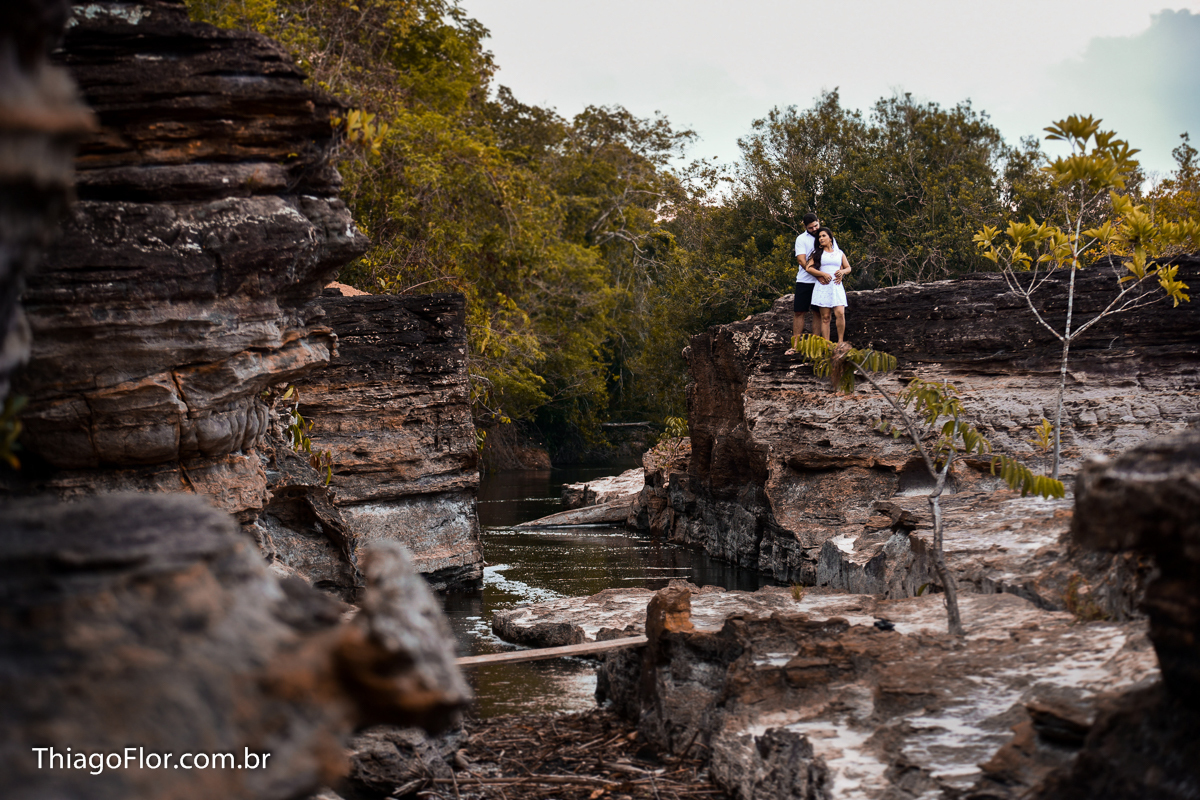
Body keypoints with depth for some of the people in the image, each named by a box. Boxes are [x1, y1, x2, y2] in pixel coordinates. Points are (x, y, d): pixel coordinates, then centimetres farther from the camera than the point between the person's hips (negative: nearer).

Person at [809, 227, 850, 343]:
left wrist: (842, 272, -1)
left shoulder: (839, 253, 17)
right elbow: (808, 267, 1)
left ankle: (840, 342, -7)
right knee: (825, 317, -4)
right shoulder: (818, 253, 12)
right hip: (822, 286, -1)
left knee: (840, 313, -16)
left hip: (837, 286, 1)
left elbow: (848, 268, 21)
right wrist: (822, 275, -9)